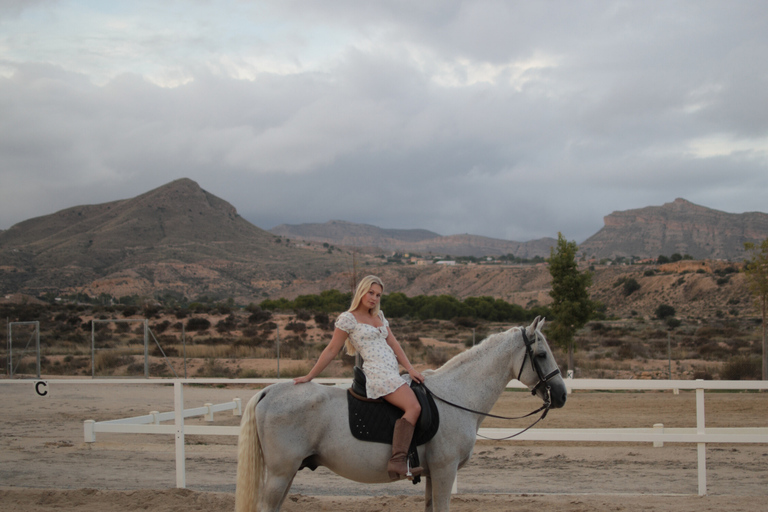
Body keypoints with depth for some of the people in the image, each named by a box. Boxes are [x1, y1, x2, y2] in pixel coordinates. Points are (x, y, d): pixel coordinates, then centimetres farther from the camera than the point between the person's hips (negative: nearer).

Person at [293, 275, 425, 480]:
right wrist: (309, 376, 0)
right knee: (413, 407, -25)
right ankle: (398, 460, -35)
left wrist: (410, 368, 2)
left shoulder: (379, 316, 20)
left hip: (392, 374, 9)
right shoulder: (348, 319, -3)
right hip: (377, 374, -9)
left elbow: (393, 344, 15)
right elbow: (331, 350, 0)